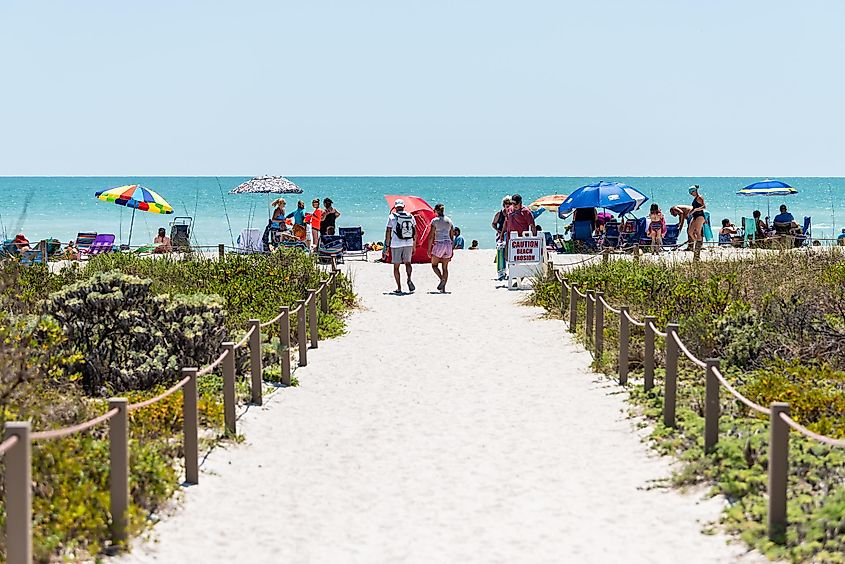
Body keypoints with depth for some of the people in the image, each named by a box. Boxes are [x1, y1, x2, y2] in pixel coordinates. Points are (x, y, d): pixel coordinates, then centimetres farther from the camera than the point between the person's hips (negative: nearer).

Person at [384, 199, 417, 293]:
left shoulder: (392, 217, -3)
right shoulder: (410, 216, 6)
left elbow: (388, 232, -5)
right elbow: (415, 232, 8)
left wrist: (387, 246, 1)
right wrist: (414, 245, 16)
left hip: (396, 244, -3)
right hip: (409, 243, 3)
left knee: (396, 266, 6)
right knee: (407, 262, 18)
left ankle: (399, 288, 4)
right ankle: (409, 279, -10)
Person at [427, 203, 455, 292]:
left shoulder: (435, 221, -5)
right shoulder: (449, 221, 10)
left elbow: (431, 236, -8)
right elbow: (452, 236, 13)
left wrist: (429, 249, -4)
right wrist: (451, 250, 19)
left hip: (439, 244, -5)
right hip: (448, 244, 5)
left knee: (434, 265, 8)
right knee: (445, 267, 9)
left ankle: (442, 279, -17)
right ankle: (443, 287, 5)